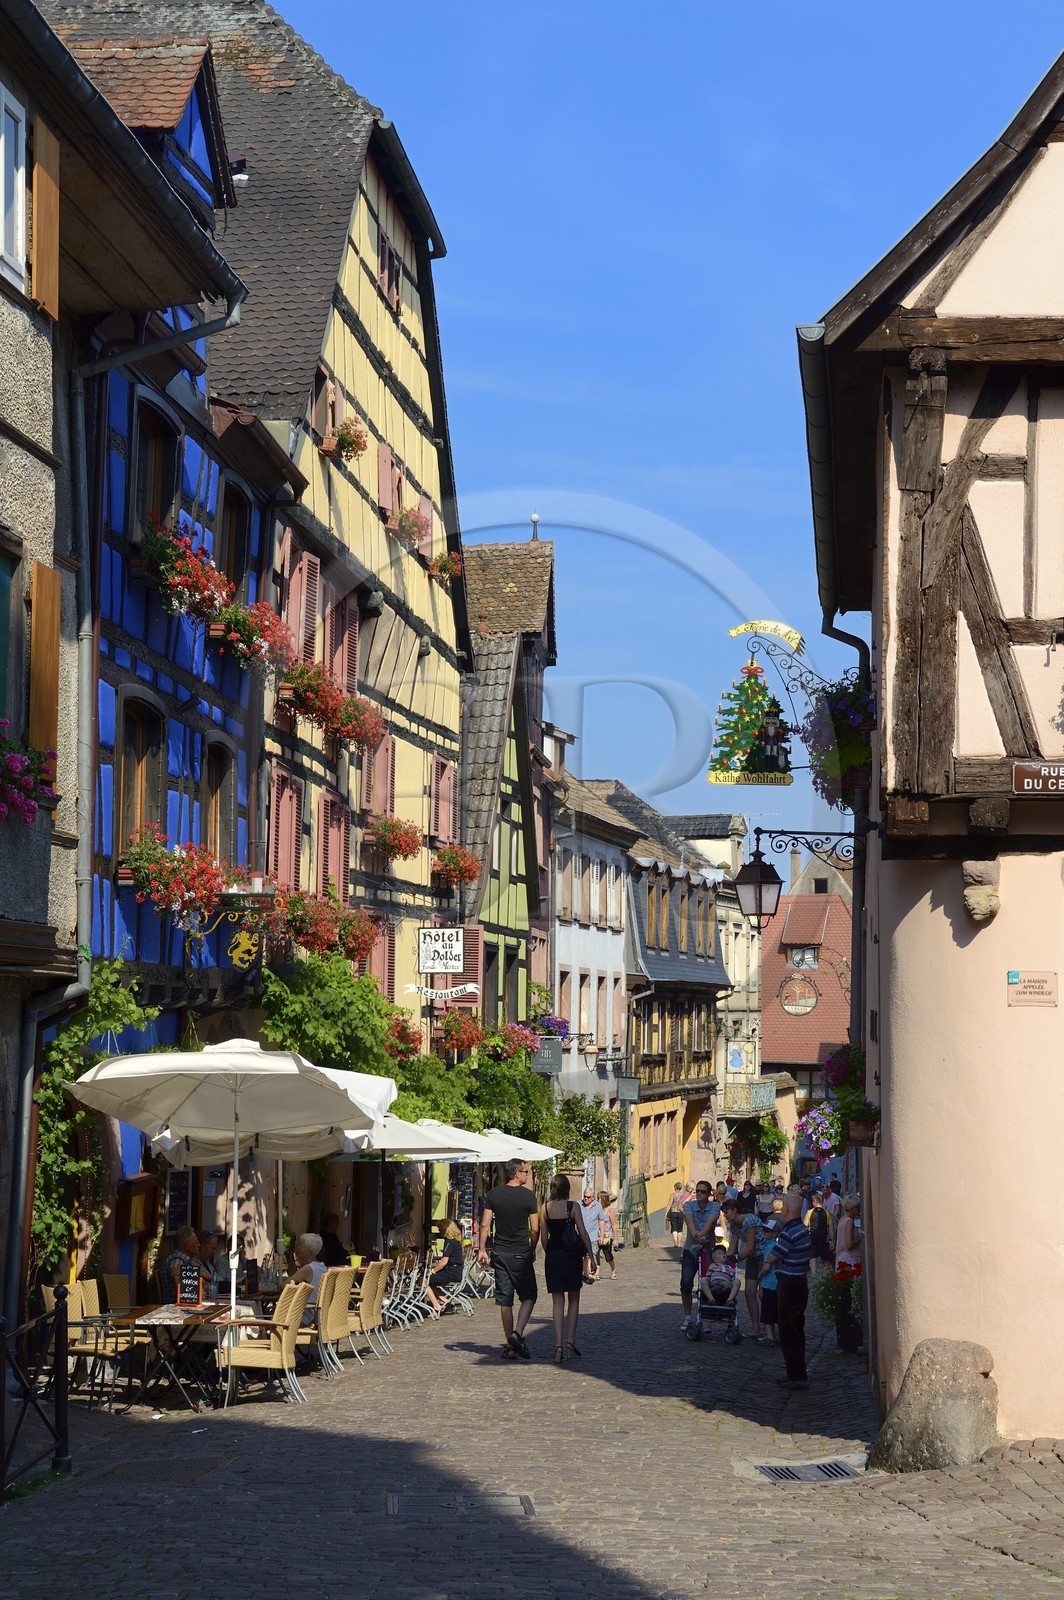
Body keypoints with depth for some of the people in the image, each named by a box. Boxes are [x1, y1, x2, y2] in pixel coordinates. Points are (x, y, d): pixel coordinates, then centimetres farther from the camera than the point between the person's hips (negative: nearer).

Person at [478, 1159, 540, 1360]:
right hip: (521, 1253, -4)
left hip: (499, 1252, 4)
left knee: (505, 1300, 7)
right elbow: (535, 1229, -5)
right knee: (528, 1296, 7)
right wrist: (532, 1250, 10)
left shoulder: (493, 1194, 2)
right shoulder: (528, 1196, -7)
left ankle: (510, 1347, 9)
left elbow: (485, 1225, 0)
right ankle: (517, 1333, -14)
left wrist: (482, 1249, 7)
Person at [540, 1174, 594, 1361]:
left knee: (558, 1302, 7)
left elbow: (543, 1236, 2)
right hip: (572, 1256, -2)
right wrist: (590, 1255, -2)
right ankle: (570, 1341, 3)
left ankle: (558, 1345, -4)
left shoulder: (545, 1208, -1)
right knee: (574, 1300, 13)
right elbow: (583, 1233, -8)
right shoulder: (573, 1207, -8)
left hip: (552, 1255, 2)